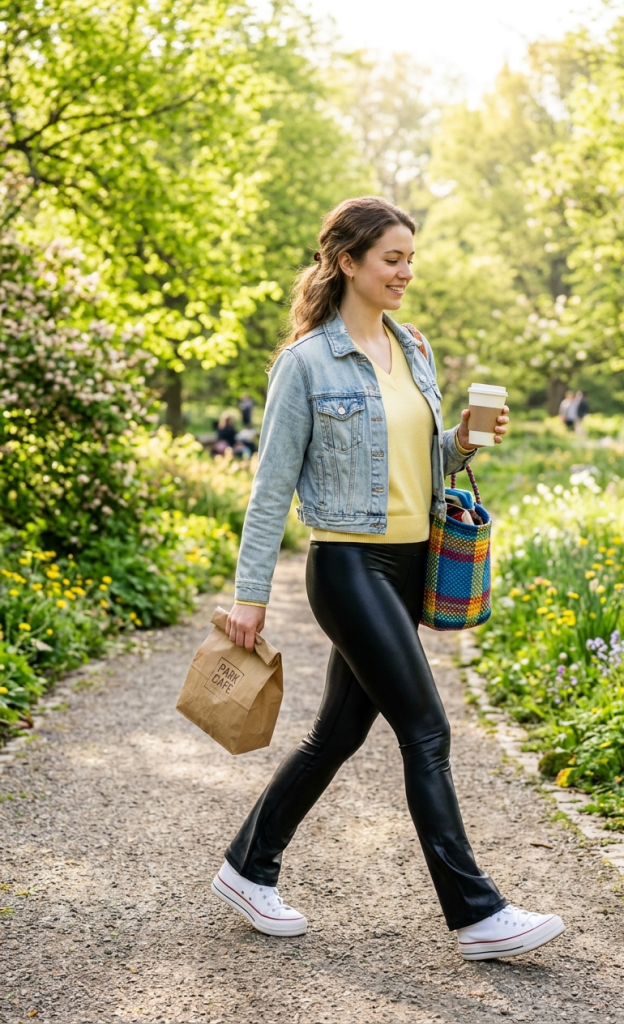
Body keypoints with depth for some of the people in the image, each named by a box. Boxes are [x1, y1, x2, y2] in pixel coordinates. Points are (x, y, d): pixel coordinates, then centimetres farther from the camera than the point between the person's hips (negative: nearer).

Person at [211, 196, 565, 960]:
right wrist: (250, 596, -7)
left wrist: (465, 442, -1)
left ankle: (248, 869, 27)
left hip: (408, 564, 8)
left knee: (340, 731, 12)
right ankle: (476, 914, 3)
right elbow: (272, 486, -7)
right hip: (350, 563, -7)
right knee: (426, 732, -7)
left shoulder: (413, 351, 12)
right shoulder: (307, 362, -9)